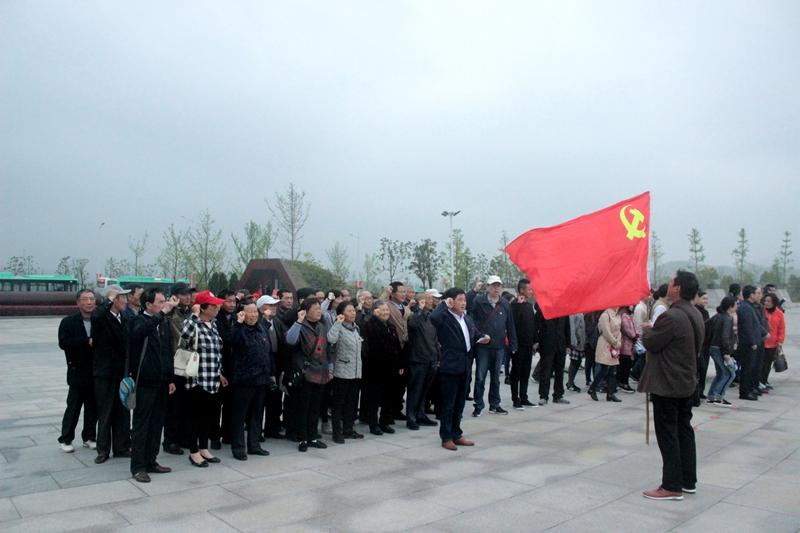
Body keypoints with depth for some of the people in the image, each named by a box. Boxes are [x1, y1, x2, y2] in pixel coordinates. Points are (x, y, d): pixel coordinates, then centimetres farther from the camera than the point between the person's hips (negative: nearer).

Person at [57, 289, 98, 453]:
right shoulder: (68, 322, -1)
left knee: (93, 407, 10)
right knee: (73, 407, 4)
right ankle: (66, 440, 18)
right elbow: (63, 343, -15)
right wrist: (87, 342, -21)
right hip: (77, 372, -2)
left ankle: (89, 437, 24)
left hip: (96, 372, 2)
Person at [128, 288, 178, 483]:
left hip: (161, 382, 7)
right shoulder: (138, 320, -9)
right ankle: (138, 466, 11)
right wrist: (162, 313, -34)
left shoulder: (164, 322, 10)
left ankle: (150, 462, 23)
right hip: (144, 382, -6)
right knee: (141, 425, 2)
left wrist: (170, 378, 13)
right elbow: (138, 332, -35)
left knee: (157, 424, 13)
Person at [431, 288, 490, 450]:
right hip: (450, 366, -7)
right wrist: (444, 304, -19)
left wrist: (483, 338, 1)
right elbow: (433, 317, -33)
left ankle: (456, 434, 28)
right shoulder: (444, 318, -11)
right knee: (448, 404, 2)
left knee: (459, 403, 16)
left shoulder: (467, 319, 14)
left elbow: (475, 334, 23)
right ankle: (446, 438, 12)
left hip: (464, 366, 7)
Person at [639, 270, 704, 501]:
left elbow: (651, 343, -16)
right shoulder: (695, 315, 8)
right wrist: (654, 331, 15)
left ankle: (672, 486, 5)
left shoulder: (671, 316, -23)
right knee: (684, 430, 16)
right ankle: (688, 481, 25)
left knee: (668, 434, -2)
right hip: (687, 382, 9)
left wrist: (646, 329, 4)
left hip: (667, 385, -9)